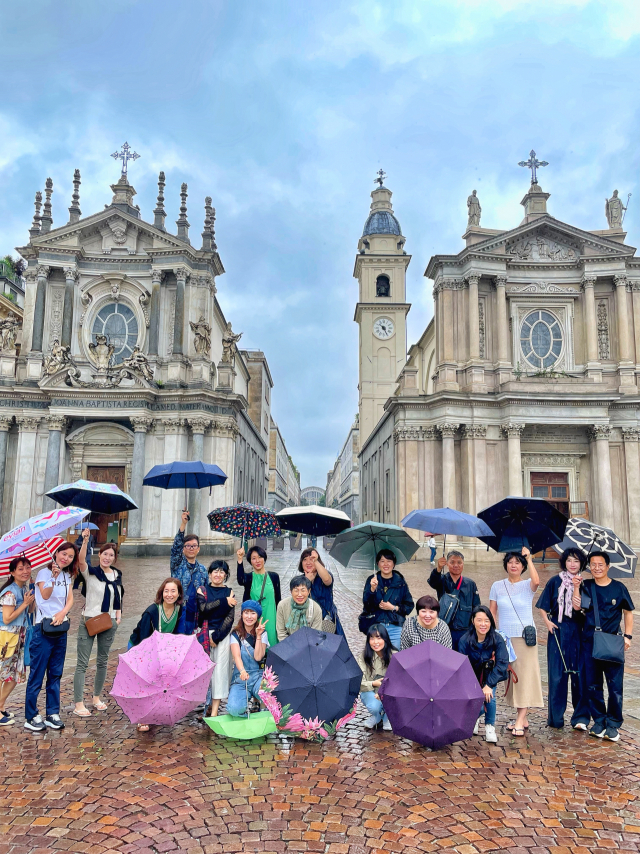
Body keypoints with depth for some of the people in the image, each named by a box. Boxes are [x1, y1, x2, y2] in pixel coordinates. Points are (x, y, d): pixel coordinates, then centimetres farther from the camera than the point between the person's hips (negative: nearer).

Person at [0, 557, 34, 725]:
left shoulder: (25, 589, 8)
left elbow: (29, 611, 11)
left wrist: (33, 598, -3)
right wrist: (25, 603, -18)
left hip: (18, 637, 9)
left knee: (15, 674, 13)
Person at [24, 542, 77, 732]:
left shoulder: (67, 577, 11)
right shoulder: (44, 573, -6)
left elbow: (70, 599, 1)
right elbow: (45, 595, -21)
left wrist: (63, 612, -17)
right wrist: (53, 577, -35)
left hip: (60, 628, 6)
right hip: (43, 629, -6)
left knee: (55, 674, 11)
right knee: (37, 675, 0)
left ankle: (53, 714, 19)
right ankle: (31, 717, 9)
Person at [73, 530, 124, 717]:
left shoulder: (117, 575, 8)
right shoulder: (90, 572, -7)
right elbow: (81, 560, -29)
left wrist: (118, 615, 6)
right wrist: (85, 541, -44)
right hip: (88, 621, -5)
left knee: (103, 661, 14)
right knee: (83, 663, -4)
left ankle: (97, 697, 28)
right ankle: (78, 704, 0)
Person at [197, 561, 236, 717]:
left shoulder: (229, 593, 6)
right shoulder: (202, 590, 6)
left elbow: (230, 618, -1)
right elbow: (204, 608, -12)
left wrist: (217, 636, -8)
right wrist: (224, 601, -14)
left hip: (222, 634, -1)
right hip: (205, 633, 1)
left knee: (220, 669, -4)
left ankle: (214, 710, -2)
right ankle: (206, 701, 15)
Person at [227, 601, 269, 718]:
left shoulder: (263, 633, 4)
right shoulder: (236, 634, 2)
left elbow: (258, 657, -10)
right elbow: (236, 656, -15)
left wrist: (258, 636, -16)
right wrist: (242, 671, -35)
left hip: (259, 676, 0)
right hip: (240, 678, 0)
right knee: (235, 709, -28)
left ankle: (257, 700, 1)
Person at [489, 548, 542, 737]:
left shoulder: (527, 585, -1)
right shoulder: (497, 586, 6)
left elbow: (536, 581, -26)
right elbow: (492, 613, 7)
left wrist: (529, 558, -19)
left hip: (525, 637, -3)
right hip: (504, 637, 3)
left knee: (524, 677, -7)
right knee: (510, 677, 7)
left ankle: (520, 721, -6)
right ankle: (522, 718, 19)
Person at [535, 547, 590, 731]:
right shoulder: (555, 581, 4)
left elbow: (577, 606, -11)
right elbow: (543, 606, 7)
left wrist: (576, 587, -16)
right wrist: (547, 621, -6)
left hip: (578, 633, 0)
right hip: (558, 631, 0)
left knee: (579, 674, -1)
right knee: (557, 674, 2)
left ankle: (581, 717, 10)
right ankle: (555, 717, 11)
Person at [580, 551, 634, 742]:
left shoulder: (618, 587, 0)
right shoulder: (586, 586, 4)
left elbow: (628, 612, 8)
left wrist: (628, 635, 0)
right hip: (590, 642, 2)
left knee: (615, 685, -1)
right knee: (593, 685, 8)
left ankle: (613, 724, 11)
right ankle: (599, 721, 21)